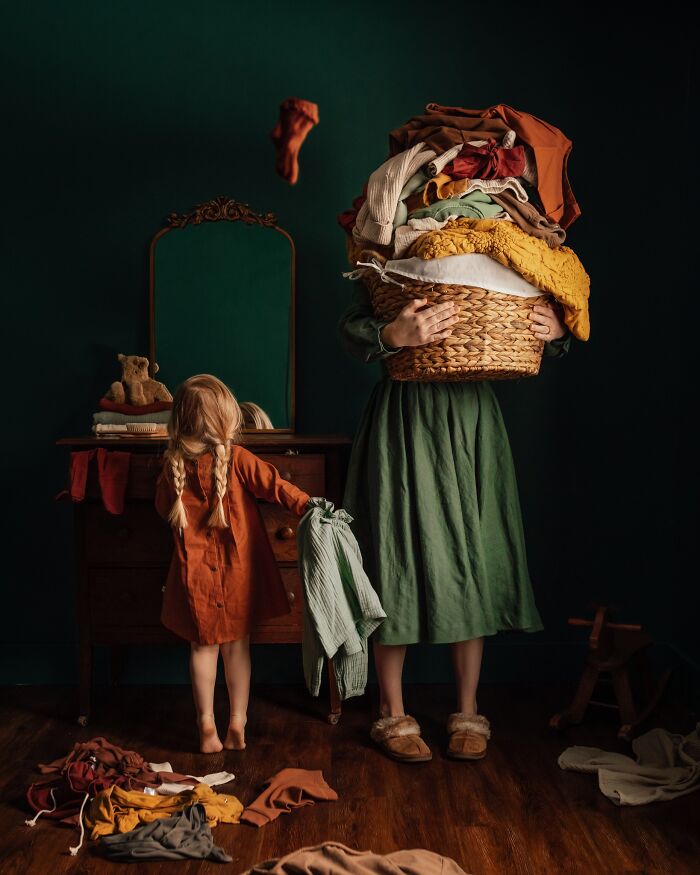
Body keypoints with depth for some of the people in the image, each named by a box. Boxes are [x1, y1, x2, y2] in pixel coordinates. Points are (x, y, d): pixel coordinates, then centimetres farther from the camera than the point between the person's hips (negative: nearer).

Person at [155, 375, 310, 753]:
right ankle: (237, 724, 15)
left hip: (196, 571, 1)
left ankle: (206, 725, 13)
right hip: (237, 569, -1)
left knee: (203, 646, 12)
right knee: (237, 644, 11)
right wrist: (309, 506, -11)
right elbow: (276, 485, -16)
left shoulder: (174, 466, -6)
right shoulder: (236, 459, -13)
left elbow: (163, 508, 9)